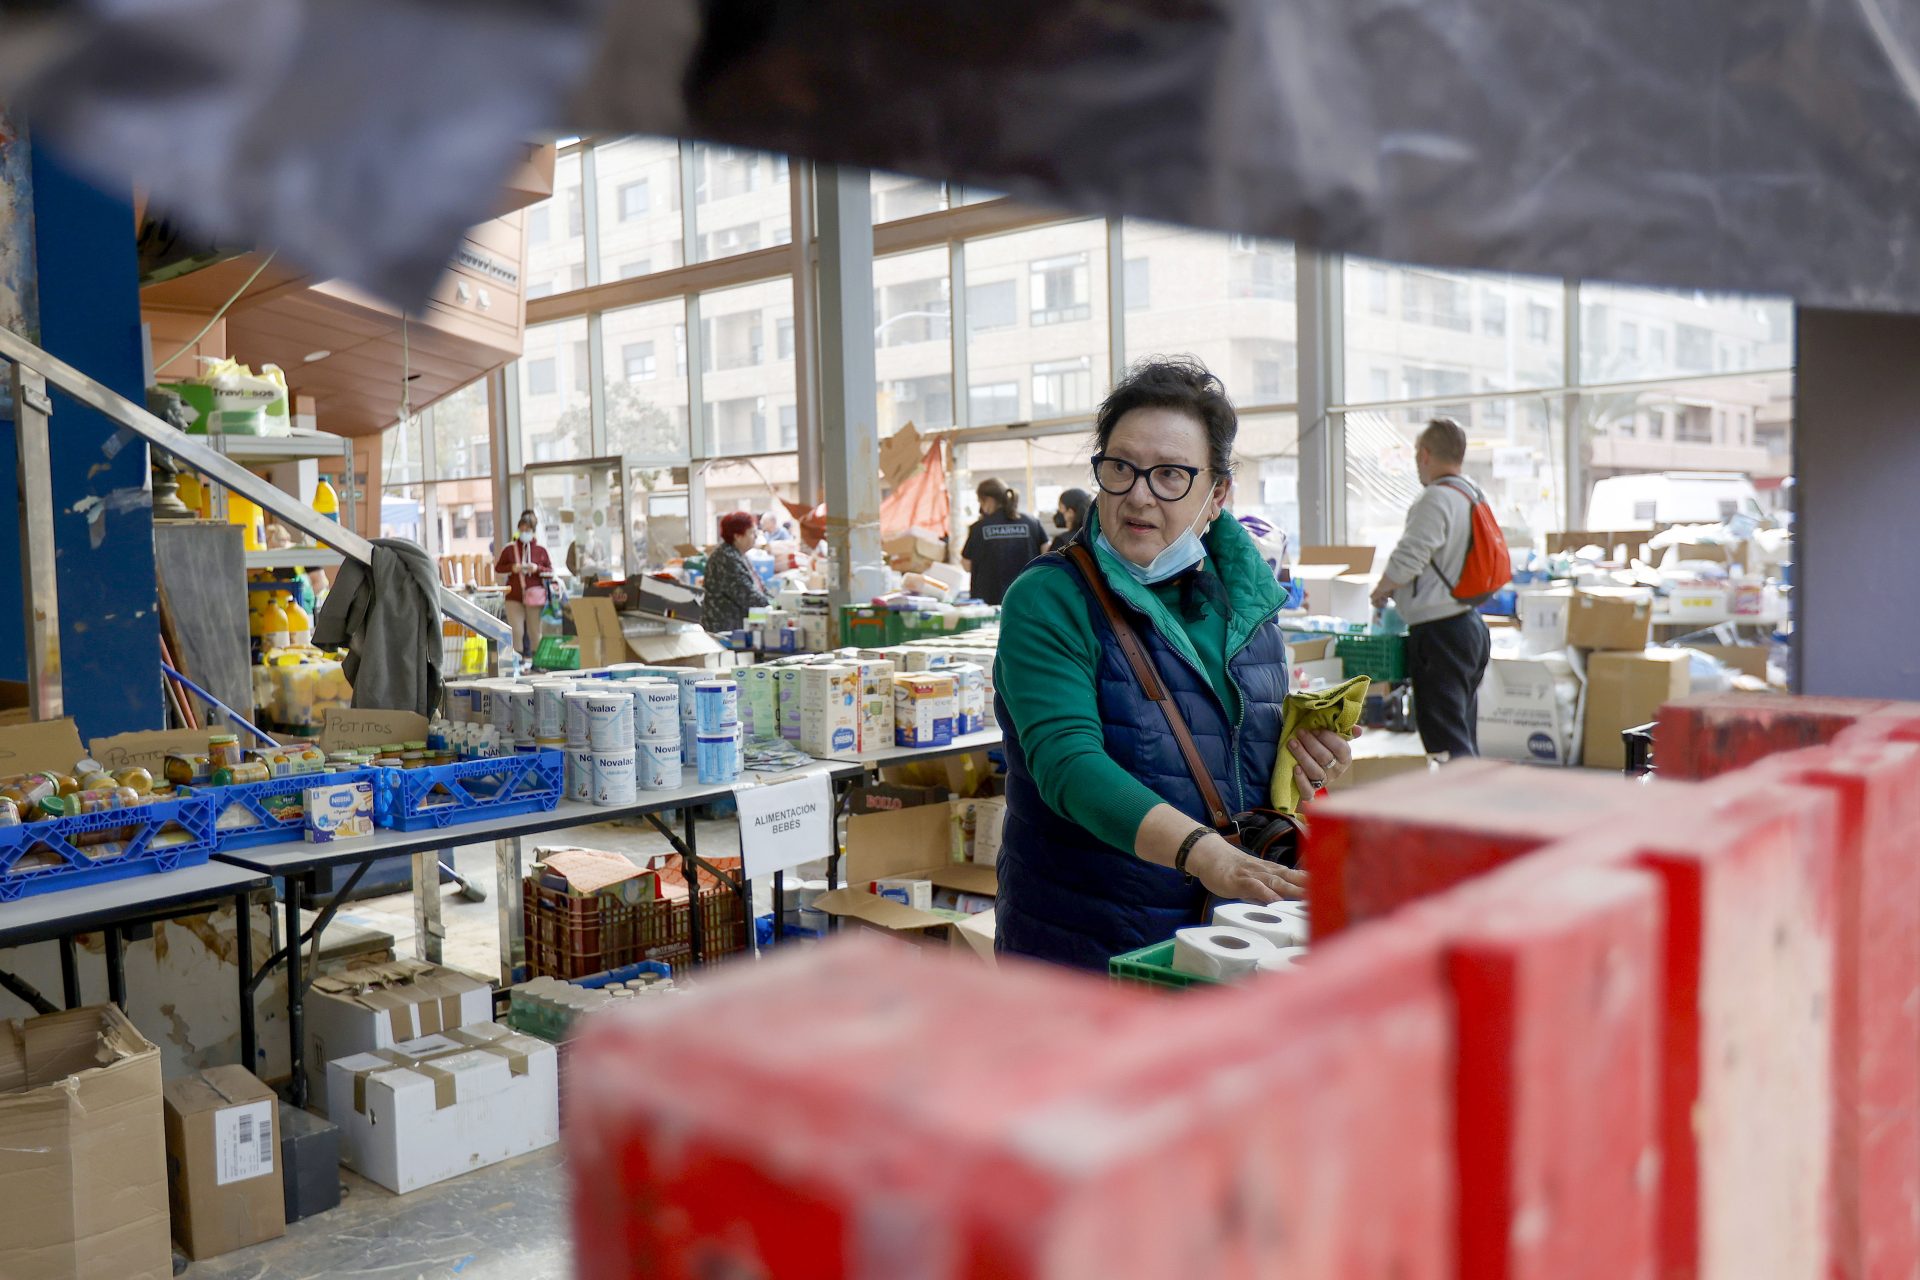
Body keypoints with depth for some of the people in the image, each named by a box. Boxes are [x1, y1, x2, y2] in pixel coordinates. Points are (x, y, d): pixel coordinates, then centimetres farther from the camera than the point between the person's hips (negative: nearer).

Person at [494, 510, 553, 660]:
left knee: (534, 631, 5)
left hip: (534, 596, 0)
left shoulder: (541, 550, 3)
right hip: (514, 596, 0)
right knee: (516, 631, -3)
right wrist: (512, 568, -7)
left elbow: (550, 573, 5)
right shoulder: (510, 548, 4)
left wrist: (537, 568, -13)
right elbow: (498, 567, 11)